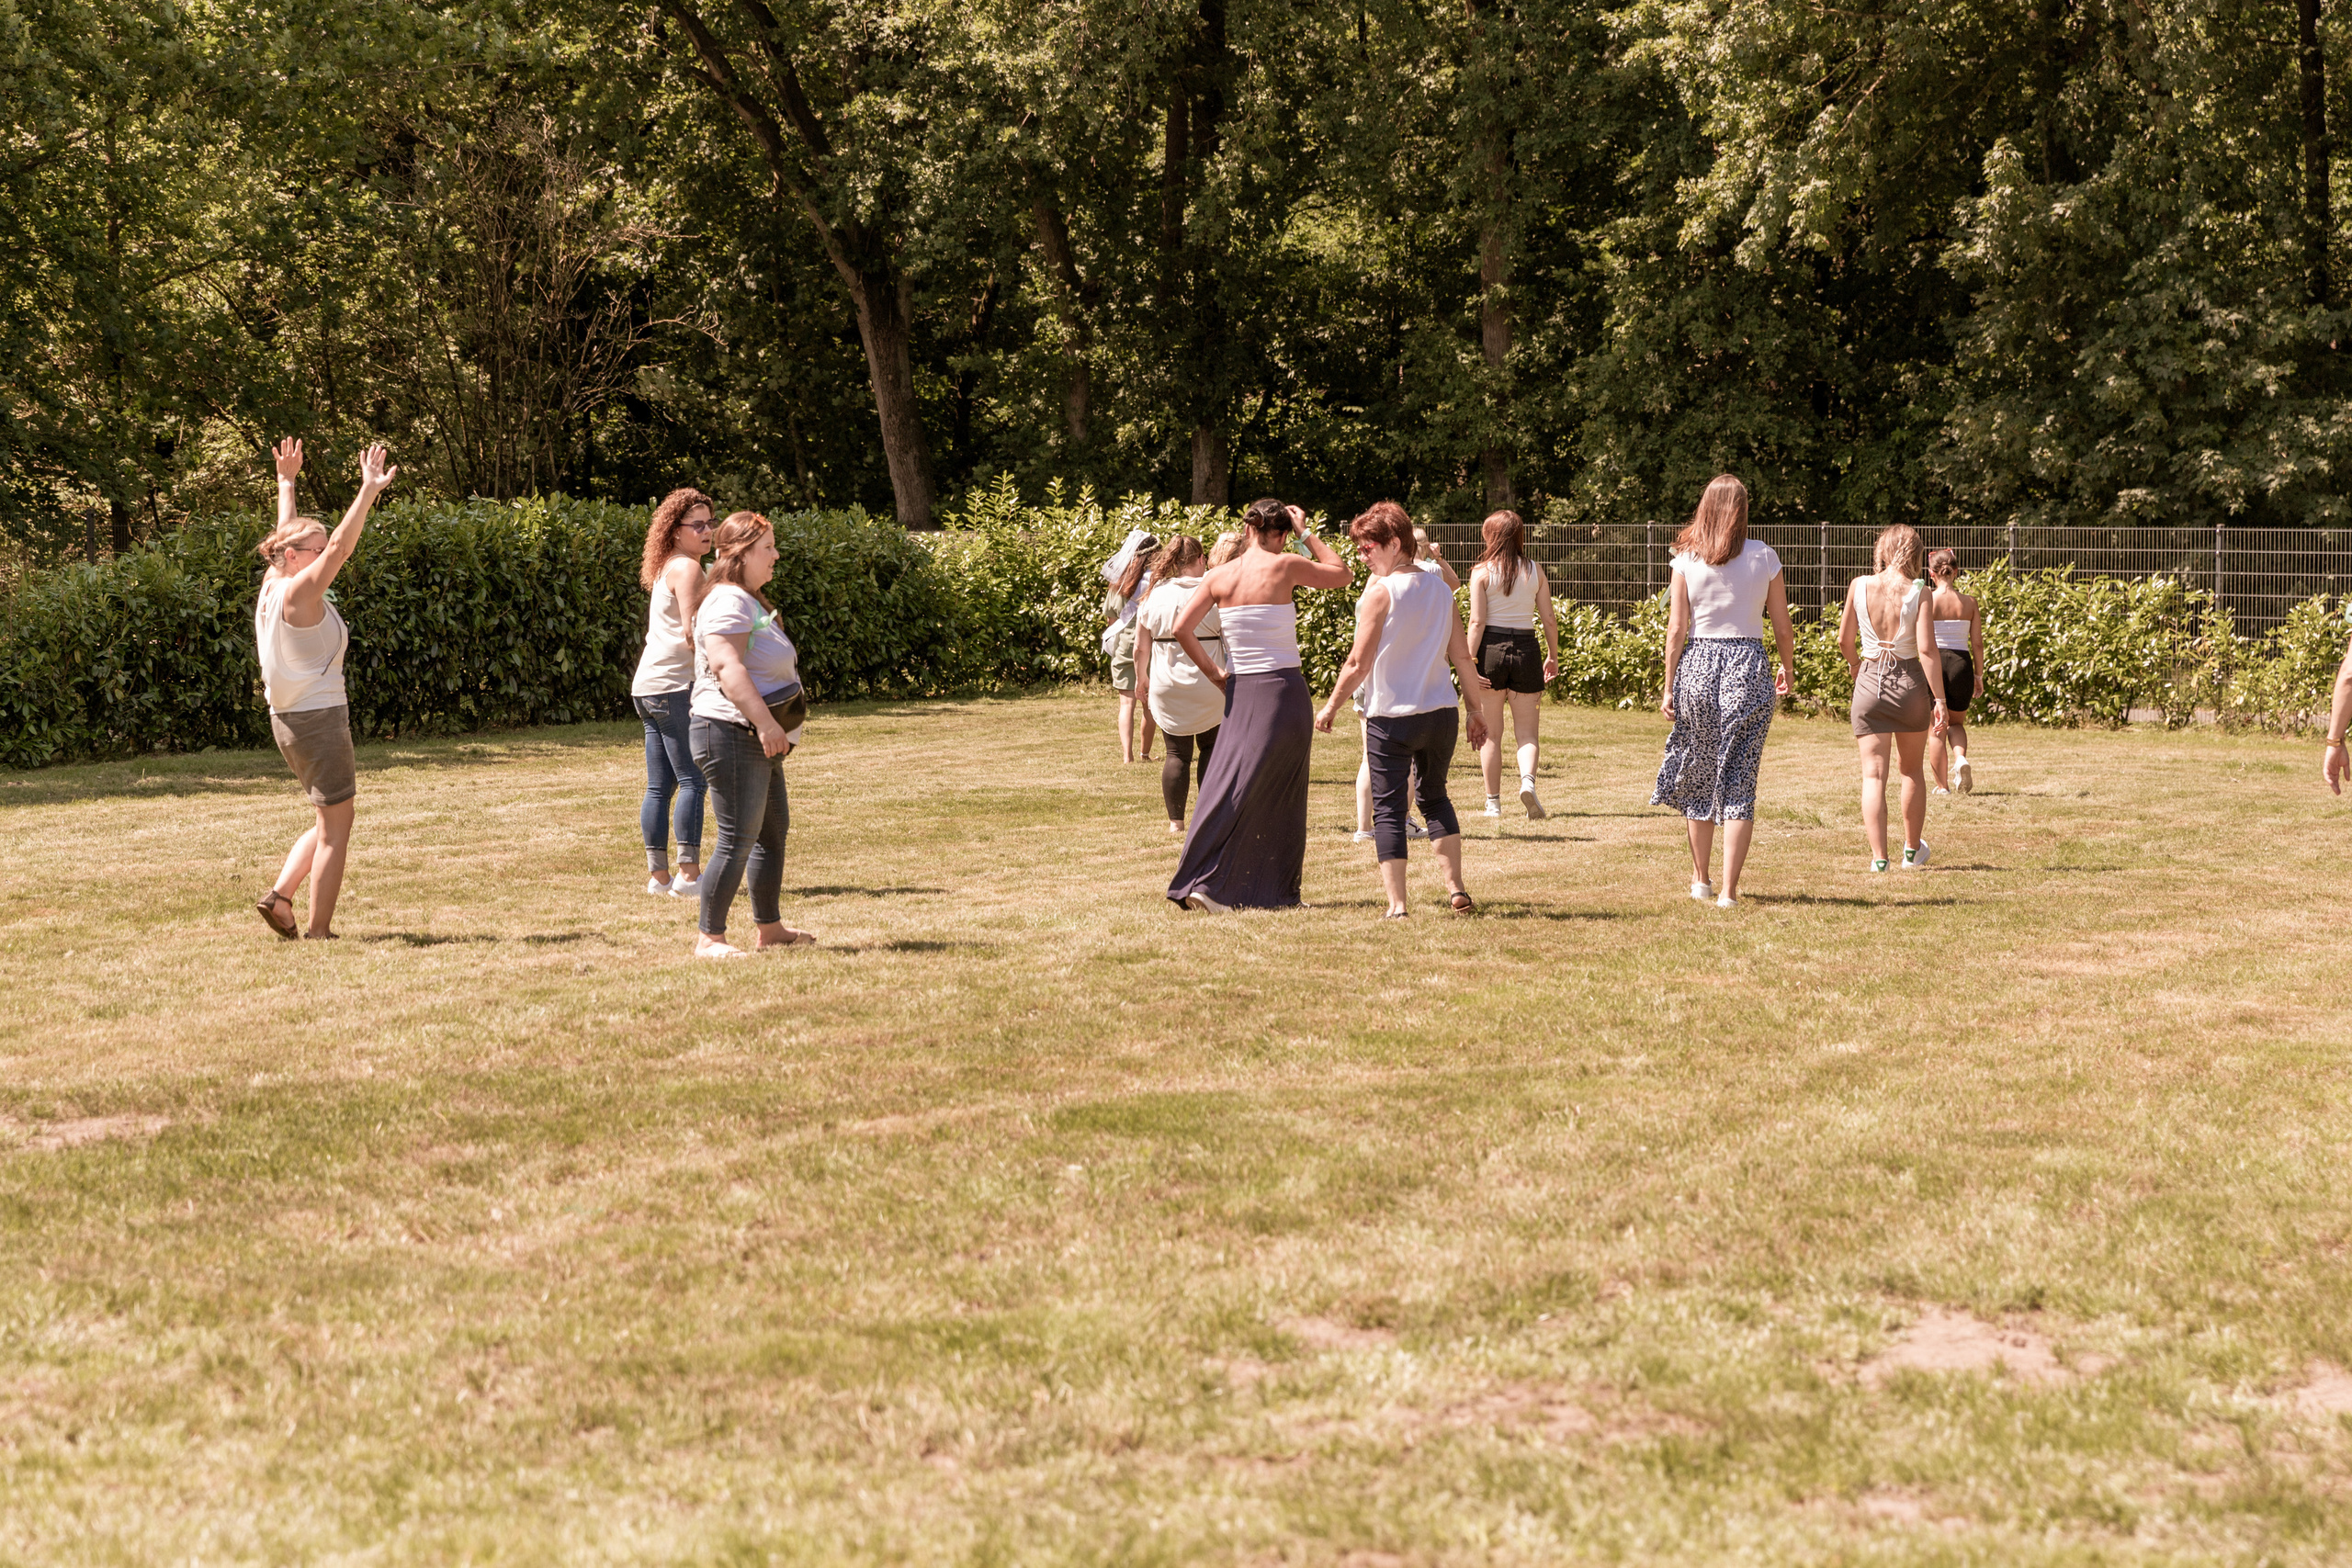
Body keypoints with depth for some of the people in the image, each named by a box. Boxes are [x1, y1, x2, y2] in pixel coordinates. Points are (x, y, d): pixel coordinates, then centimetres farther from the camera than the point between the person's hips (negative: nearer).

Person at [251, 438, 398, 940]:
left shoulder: (273, 585, 7)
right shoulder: (299, 593, -15)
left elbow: (287, 534, 23)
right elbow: (341, 545, -25)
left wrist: (286, 482, 33)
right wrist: (369, 491, -28)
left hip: (290, 719, 10)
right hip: (317, 716, -10)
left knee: (329, 823, 19)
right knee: (336, 828, -2)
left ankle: (279, 895, 9)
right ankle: (319, 932, -2)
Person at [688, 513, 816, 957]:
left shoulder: (750, 601, 18)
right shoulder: (728, 602, -16)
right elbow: (727, 666, -29)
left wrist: (776, 729, 29)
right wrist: (765, 721, -33)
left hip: (758, 741, 11)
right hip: (732, 735, -11)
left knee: (774, 831, 18)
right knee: (738, 840, -10)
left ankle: (770, 927, 28)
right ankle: (709, 937, -5)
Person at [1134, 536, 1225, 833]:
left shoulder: (1155, 596, 0)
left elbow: (1140, 647, 3)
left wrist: (1141, 679, 17)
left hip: (1167, 687, 2)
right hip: (1209, 687, -2)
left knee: (1177, 754, 9)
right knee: (1211, 746, 16)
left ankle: (1176, 821, 7)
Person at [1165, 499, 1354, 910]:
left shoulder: (1219, 576, 3)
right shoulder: (1285, 566, -6)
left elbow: (1181, 628, -4)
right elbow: (1342, 574, 10)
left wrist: (1212, 672, 7)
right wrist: (1307, 532, 15)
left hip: (1240, 691, 4)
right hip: (1283, 689, -4)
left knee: (1228, 785, 8)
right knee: (1280, 795, 3)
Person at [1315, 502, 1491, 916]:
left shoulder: (1381, 592, -11)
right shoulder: (1440, 588, 5)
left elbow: (1359, 664, -11)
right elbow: (1462, 656, 8)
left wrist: (1331, 707, 1)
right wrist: (1475, 709, 18)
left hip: (1391, 716, -5)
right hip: (1441, 712, 5)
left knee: (1388, 808, 3)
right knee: (1434, 797, 22)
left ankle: (1397, 905, -1)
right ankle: (1456, 889, 15)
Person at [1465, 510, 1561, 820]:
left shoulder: (1482, 572, -3)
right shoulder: (1535, 571, 5)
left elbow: (1477, 621, -10)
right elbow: (1549, 620, 4)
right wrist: (1553, 656, 15)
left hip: (1491, 647, -2)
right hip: (1526, 649, 2)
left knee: (1491, 734, 9)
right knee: (1527, 732, 7)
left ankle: (1493, 802, 12)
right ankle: (1527, 780, -21)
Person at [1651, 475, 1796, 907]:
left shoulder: (1687, 558, -1)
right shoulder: (1763, 556, -1)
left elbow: (1677, 628, -3)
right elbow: (1782, 628, 3)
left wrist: (1669, 687, 3)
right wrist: (1788, 670, 20)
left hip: (1697, 664, 1)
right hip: (1748, 666, -1)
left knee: (1698, 774, 17)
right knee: (1738, 779, 1)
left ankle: (1701, 879, 26)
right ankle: (1729, 889, -4)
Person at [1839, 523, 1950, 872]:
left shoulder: (1859, 587, -4)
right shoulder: (1918, 592, -10)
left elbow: (1844, 641, 5)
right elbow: (1927, 649, -15)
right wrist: (1939, 699, -11)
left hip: (1870, 683, 0)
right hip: (1910, 682, 0)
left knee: (1873, 774, 3)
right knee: (1912, 770, 20)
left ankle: (1879, 856, -5)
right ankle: (1912, 850, 31)